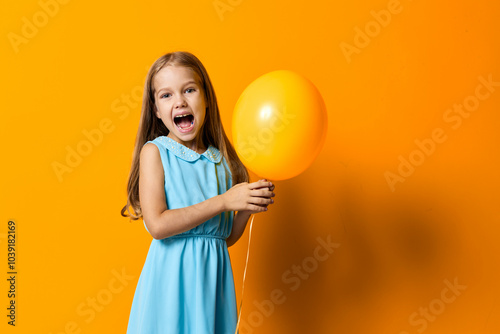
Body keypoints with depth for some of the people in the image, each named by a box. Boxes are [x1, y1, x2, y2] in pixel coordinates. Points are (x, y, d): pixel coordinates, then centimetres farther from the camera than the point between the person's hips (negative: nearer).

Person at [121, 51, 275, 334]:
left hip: (213, 274, 4)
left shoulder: (221, 160, 6)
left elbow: (227, 236, 10)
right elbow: (157, 225, -18)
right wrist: (224, 201, -17)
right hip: (173, 275, -4)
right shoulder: (154, 151, -6)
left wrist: (249, 205, -7)